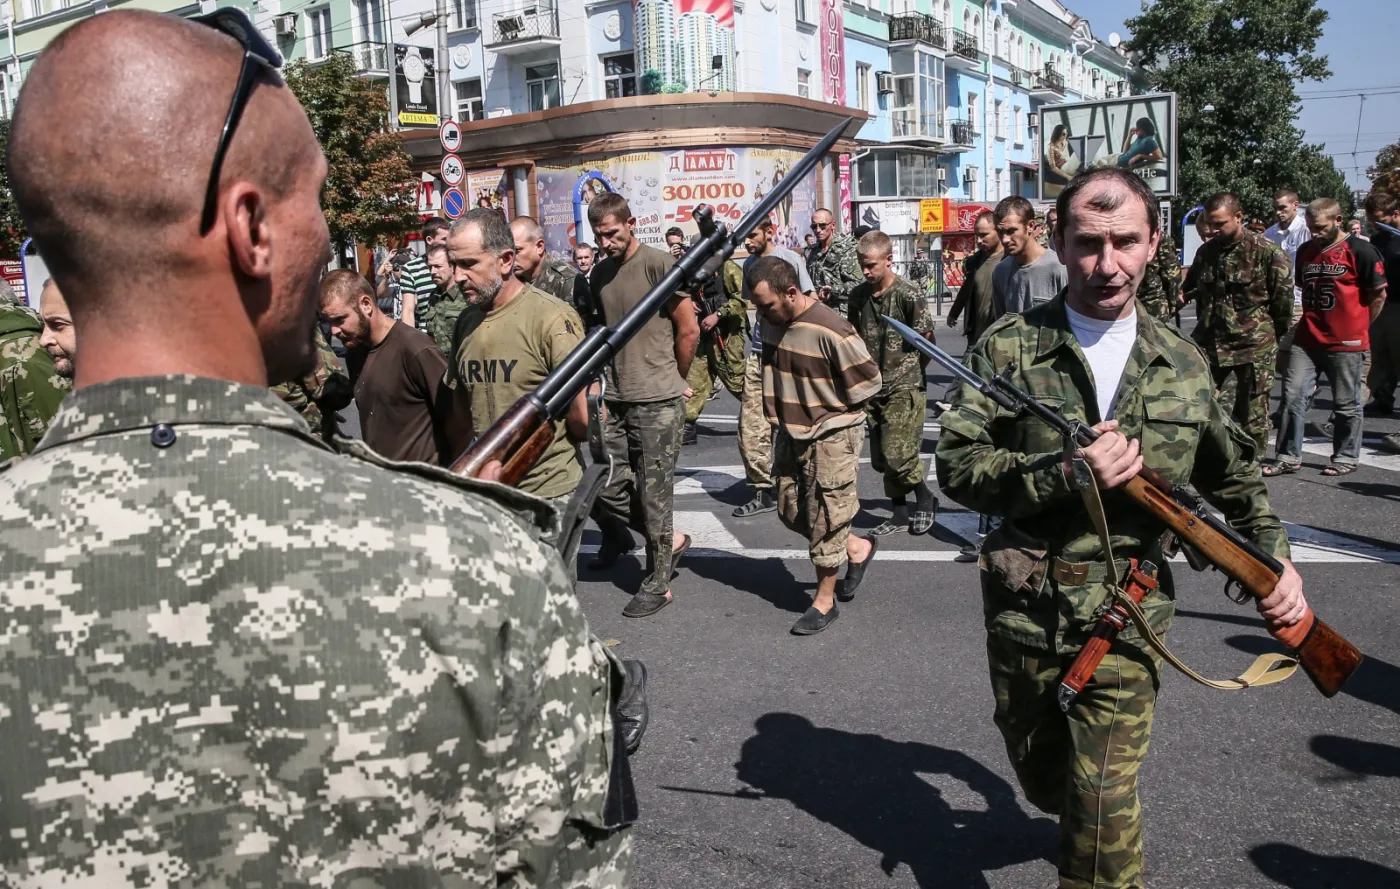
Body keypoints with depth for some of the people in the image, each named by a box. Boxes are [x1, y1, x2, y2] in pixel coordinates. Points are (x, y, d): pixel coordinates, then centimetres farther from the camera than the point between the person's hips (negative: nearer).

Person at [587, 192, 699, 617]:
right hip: (615, 399, 7)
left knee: (652, 493, -1)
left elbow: (688, 331, -6)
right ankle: (671, 540, 24)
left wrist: (672, 379, 6)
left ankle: (657, 584, 14)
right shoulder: (598, 274, 11)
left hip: (658, 401, -6)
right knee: (604, 486, 3)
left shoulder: (658, 265, -9)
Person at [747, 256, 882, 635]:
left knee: (824, 520, 2)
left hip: (831, 437, -8)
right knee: (791, 512, 15)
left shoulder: (830, 330, -25)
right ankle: (858, 548, 35)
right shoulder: (773, 320, -3)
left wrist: (830, 410, -7)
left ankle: (825, 601, 17)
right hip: (792, 432, 8)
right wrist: (787, 408, 7)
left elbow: (869, 381, -17)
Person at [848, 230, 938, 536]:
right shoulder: (858, 295, 6)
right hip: (872, 388, 6)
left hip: (904, 389, -6)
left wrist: (908, 371, 0)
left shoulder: (909, 295, -12)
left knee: (896, 456, -11)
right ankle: (900, 511, 26)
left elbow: (927, 341, -7)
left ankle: (925, 498, 15)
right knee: (880, 459, 9)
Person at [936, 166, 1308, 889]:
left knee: (1105, 806, -4)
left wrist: (1276, 558, 8)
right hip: (1023, 612, 0)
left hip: (1125, 619, 0)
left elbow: (1235, 474, 17)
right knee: (1038, 771, 22)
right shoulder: (1010, 348, -7)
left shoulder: (1182, 362, 3)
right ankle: (1076, 820, 54)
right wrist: (1069, 474, -22)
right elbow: (956, 464, -13)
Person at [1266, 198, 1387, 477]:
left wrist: (1356, 326, 3)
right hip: (1306, 341, 5)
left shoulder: (1359, 250, -6)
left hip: (1346, 343, -5)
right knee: (1293, 397, -1)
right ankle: (1288, 457, 6)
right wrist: (1311, 321, 16)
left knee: (1346, 403, 6)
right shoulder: (1305, 251, 11)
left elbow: (1379, 294, -3)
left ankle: (1346, 458, 17)